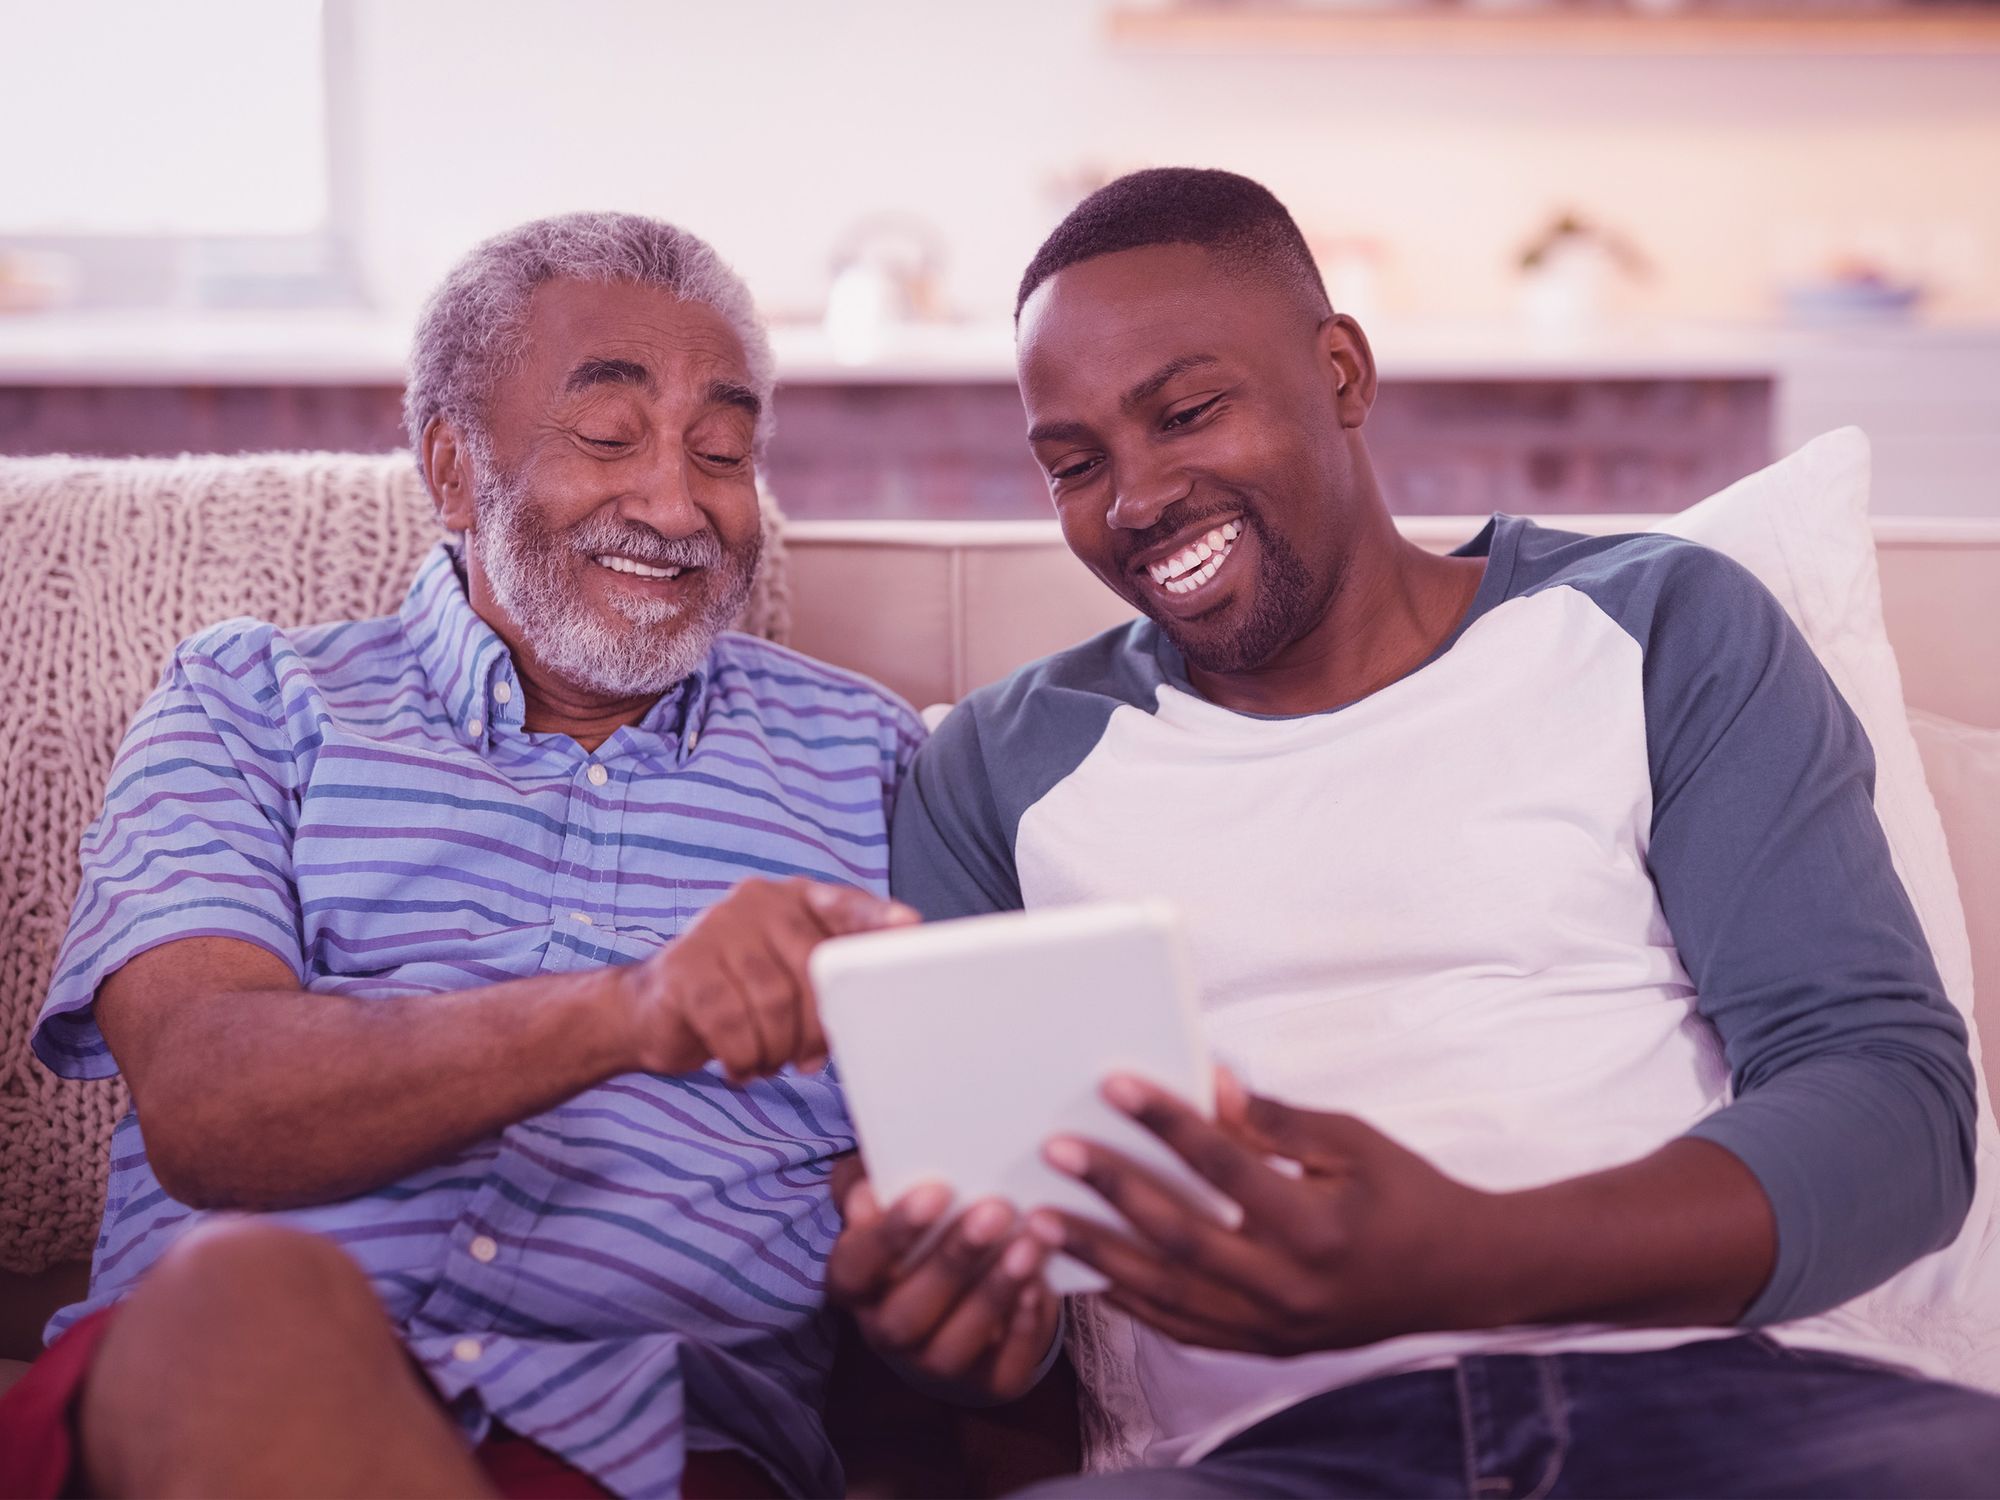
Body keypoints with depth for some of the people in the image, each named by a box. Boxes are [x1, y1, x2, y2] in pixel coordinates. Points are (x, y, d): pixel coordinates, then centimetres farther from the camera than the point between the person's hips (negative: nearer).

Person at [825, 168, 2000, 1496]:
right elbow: (934, 1159, 11)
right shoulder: (1006, 766, 17)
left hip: (1718, 1387, -1)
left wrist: (1475, 1263, -19)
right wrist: (939, 1302, -16)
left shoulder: (1663, 633, 12)